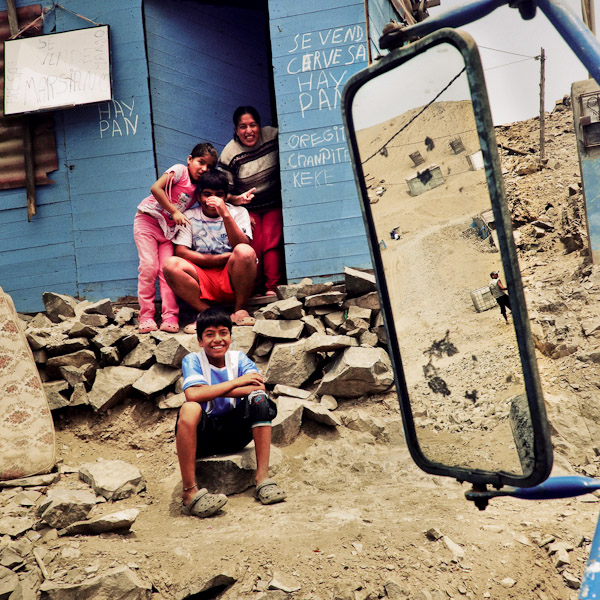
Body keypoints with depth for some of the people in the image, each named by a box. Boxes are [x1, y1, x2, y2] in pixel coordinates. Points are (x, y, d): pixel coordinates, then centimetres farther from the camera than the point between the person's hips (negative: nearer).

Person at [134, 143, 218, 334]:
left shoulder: (199, 186, 7)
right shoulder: (179, 171, -11)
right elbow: (156, 188, -22)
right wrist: (174, 211, -22)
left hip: (169, 229, 5)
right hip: (148, 220, -5)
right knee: (149, 266, -11)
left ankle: (170, 317, -6)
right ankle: (146, 316, -5)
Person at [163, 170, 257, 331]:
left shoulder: (238, 212, 9)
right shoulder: (189, 217, 10)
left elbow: (242, 246, -8)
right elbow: (180, 252, -3)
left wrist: (225, 215, -19)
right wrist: (220, 259, -10)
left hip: (232, 281, -1)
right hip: (204, 284, 1)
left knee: (244, 251, -31)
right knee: (171, 264, -25)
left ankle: (239, 311, -15)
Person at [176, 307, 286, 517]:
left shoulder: (238, 358, 2)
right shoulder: (193, 361, -5)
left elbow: (259, 387, -18)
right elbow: (193, 394, -26)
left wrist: (212, 391, -21)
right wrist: (236, 382, -20)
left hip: (234, 431, 3)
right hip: (203, 436, -3)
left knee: (259, 398, -21)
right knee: (189, 409, -33)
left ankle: (263, 478, -20)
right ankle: (189, 491, -29)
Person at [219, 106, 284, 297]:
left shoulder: (273, 136, -11)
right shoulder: (229, 154, -14)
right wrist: (236, 199, -29)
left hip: (274, 204, 1)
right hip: (248, 208, -1)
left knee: (272, 243, -13)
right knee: (255, 247, -12)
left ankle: (272, 288, -10)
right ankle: (257, 291, -1)